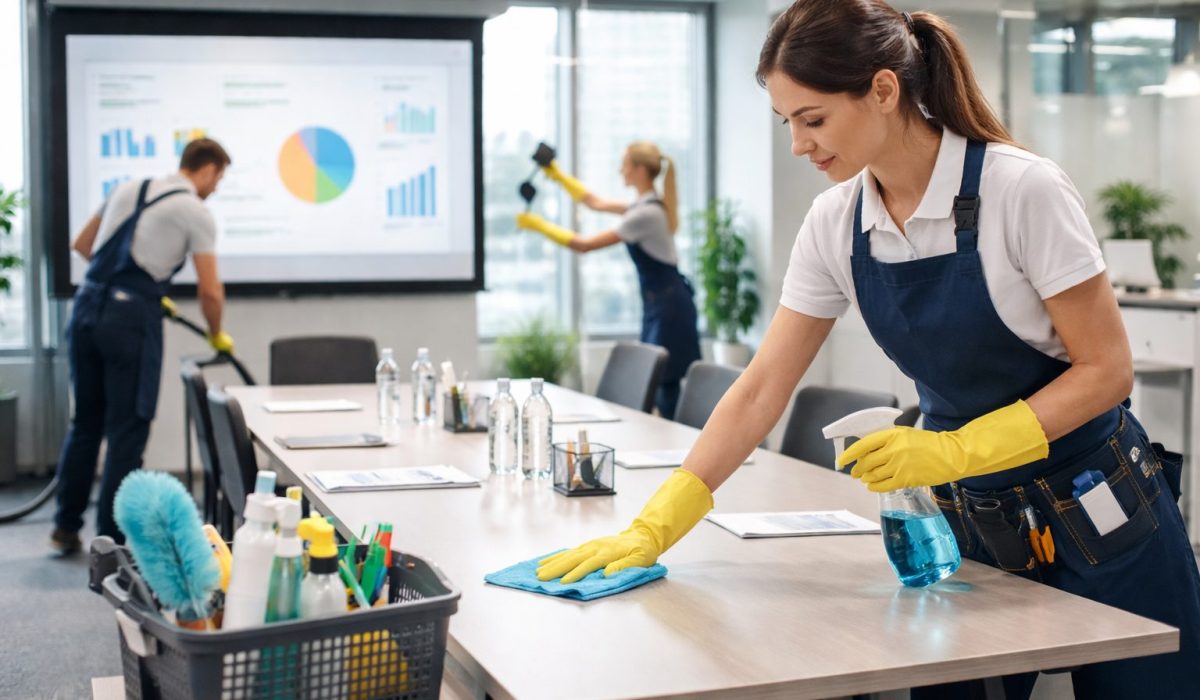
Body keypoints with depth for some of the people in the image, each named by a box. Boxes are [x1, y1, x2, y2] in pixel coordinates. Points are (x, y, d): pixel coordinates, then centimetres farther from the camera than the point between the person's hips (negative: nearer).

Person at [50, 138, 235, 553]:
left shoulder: (129, 189, 19)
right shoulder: (196, 212, 0)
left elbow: (81, 245, 26)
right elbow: (209, 291, -5)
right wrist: (217, 336, 13)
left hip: (87, 307, 7)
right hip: (130, 316, -7)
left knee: (85, 423, 17)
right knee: (127, 431, 1)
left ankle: (65, 529, 24)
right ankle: (111, 541, 6)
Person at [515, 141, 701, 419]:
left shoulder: (646, 213, -19)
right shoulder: (646, 205, 11)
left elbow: (585, 244, -16)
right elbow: (595, 203, 26)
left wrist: (540, 226, -8)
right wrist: (559, 176, 22)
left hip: (669, 304, -10)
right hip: (659, 302, 10)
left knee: (665, 385, -9)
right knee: (656, 383, 9)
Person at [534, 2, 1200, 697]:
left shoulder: (1022, 190, -21)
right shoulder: (836, 222, -6)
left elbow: (1106, 368, -15)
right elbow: (761, 390, -4)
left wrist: (956, 450, -26)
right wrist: (653, 529, -10)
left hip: (1097, 515, -4)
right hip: (972, 523, 4)